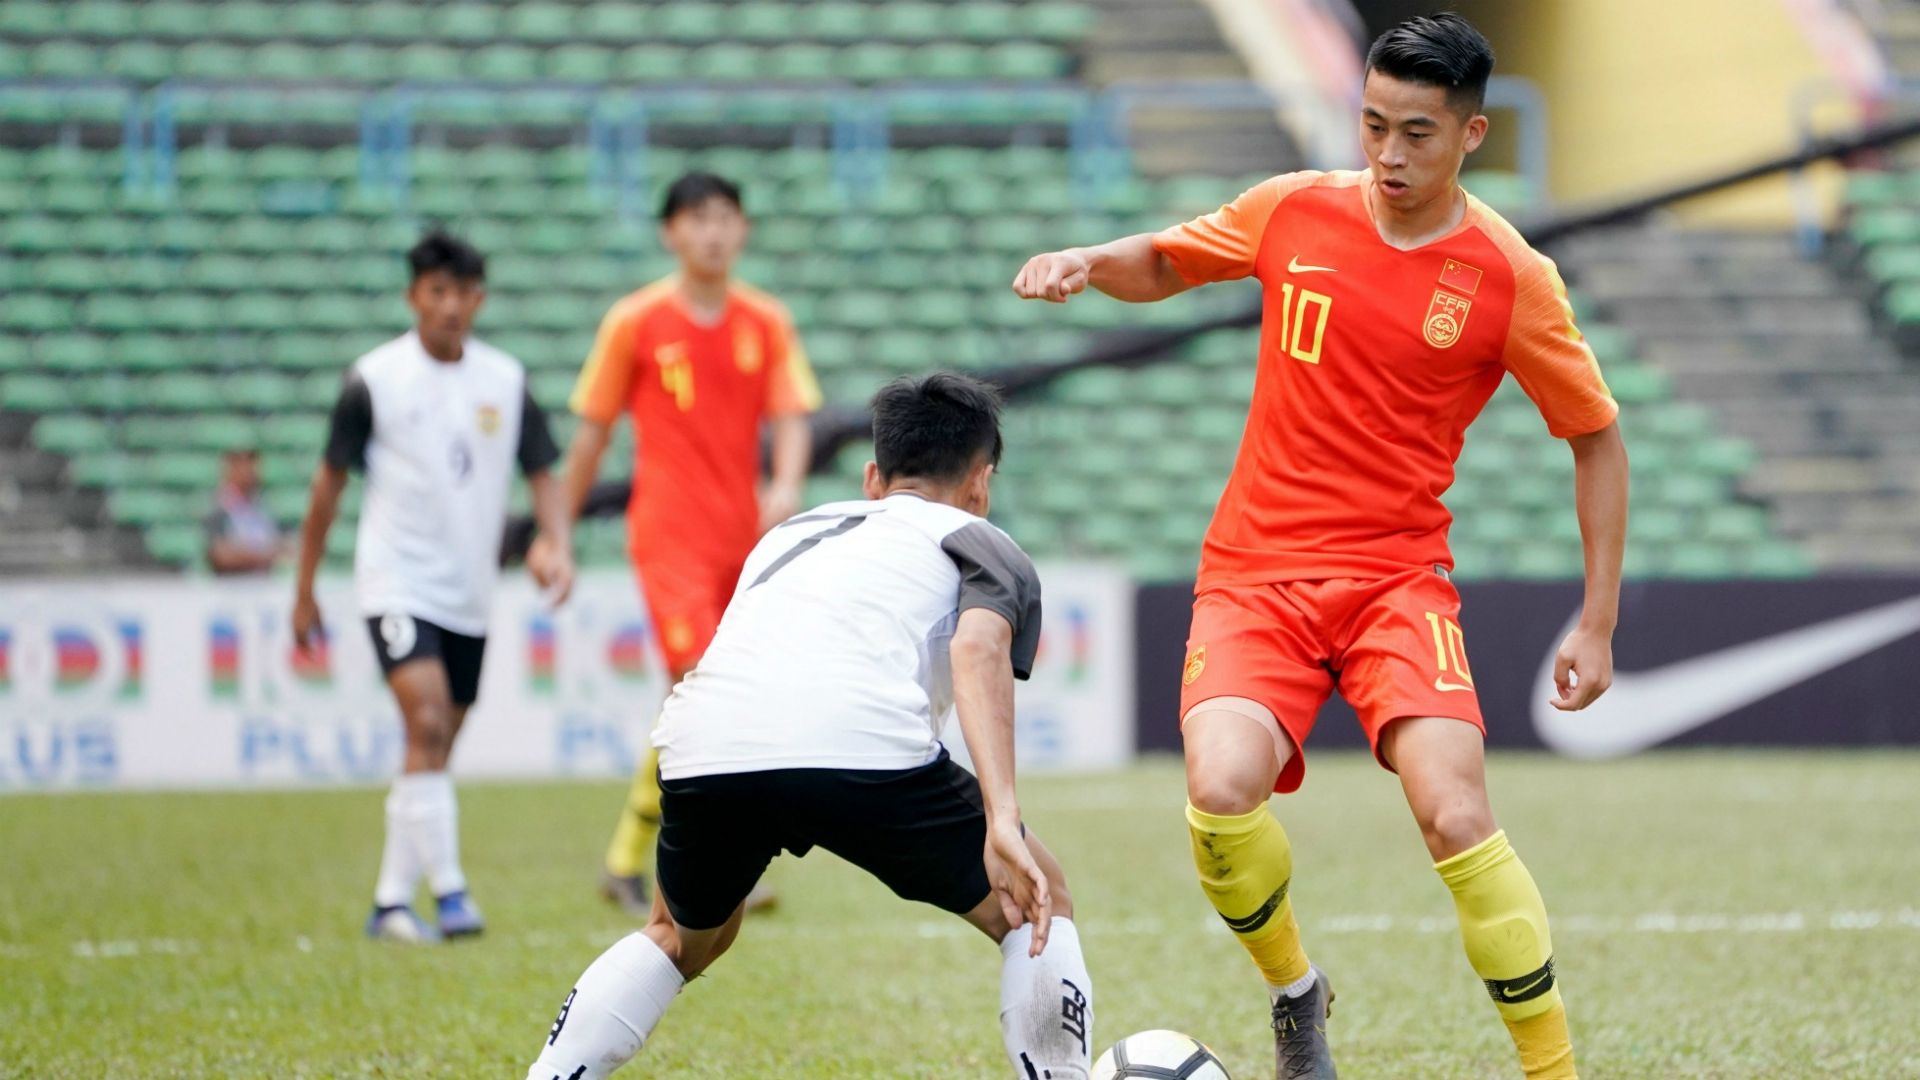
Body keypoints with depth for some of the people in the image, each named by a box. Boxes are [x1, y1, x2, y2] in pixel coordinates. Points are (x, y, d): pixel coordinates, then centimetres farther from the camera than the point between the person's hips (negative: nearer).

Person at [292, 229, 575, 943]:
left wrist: (558, 547, -10)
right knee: (427, 725, -21)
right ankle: (449, 895, -20)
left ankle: (391, 903, 16)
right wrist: (304, 590, 4)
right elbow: (330, 481, 1)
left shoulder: (505, 381, 4)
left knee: (435, 750, 8)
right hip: (397, 582, -5)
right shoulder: (375, 379, -6)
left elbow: (543, 474, 9)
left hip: (469, 595, 5)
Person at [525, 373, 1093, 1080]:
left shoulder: (797, 533, 38)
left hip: (700, 751, 5)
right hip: (865, 747, -5)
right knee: (1036, 905, 19)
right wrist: (1002, 821, -10)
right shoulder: (984, 548, 22)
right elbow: (978, 649, 0)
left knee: (682, 938, 34)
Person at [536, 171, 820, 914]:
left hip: (743, 538, 4)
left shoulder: (766, 323, 7)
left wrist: (785, 486, -20)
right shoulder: (635, 322, 0)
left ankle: (628, 862, 21)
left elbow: (791, 416, 1)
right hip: (668, 535, -4)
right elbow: (592, 431, 6)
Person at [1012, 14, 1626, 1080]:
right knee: (1221, 793, -24)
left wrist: (1597, 621, 2)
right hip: (1255, 573, 2)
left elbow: (1596, 438, 5)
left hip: (1397, 579, -1)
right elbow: (1162, 264, 20)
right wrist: (1083, 261, -3)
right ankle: (1294, 991, 7)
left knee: (1455, 818, -23)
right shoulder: (1294, 212, 1)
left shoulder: (1511, 280, -5)